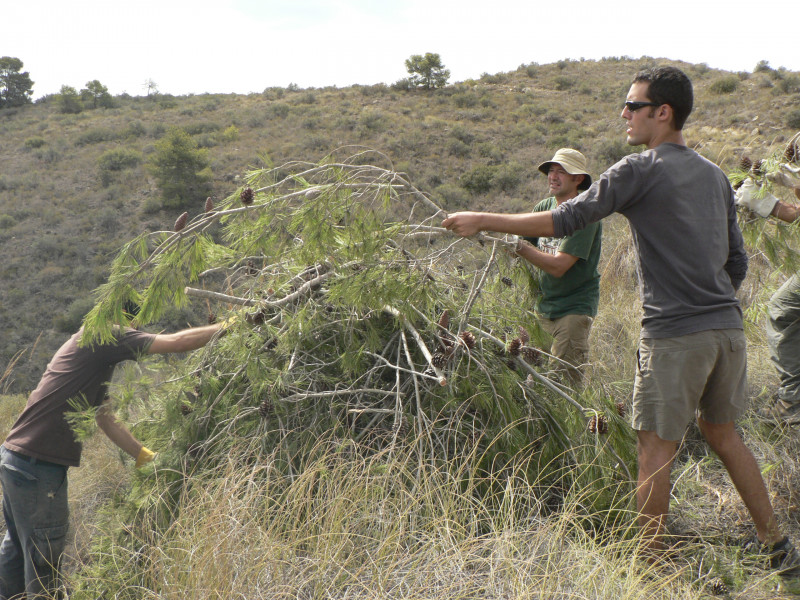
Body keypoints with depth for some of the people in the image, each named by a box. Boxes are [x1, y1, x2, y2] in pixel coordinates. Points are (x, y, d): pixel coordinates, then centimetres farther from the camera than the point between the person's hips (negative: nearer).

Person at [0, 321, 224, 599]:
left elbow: (104, 418, 18)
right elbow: (177, 342, -17)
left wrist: (146, 457, 18)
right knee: (43, 557, 1)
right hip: (35, 464, -10)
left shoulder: (96, 354, 17)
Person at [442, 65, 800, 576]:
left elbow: (566, 220, -12)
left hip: (675, 335, -8)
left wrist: (482, 221, -7)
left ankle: (656, 565, 9)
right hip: (729, 328, 8)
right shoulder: (715, 175, 14)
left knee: (655, 451, 2)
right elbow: (738, 261, 17)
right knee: (723, 435, 21)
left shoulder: (641, 171, -8)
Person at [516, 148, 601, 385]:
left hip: (574, 308, -6)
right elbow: (521, 244, 6)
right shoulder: (544, 207, 7)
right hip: (543, 304, 7)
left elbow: (558, 266, -23)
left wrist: (520, 247, -26)